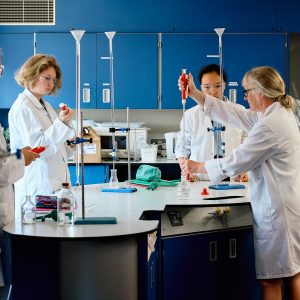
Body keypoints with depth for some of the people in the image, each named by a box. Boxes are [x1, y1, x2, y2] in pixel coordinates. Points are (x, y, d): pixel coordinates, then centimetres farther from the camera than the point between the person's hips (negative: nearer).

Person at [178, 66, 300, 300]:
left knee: (271, 281, 0)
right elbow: (233, 114, 15)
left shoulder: (270, 126, -20)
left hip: (277, 210, -10)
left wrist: (197, 167, -1)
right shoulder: (280, 114, 11)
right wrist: (195, 94, 14)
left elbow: (234, 162, -15)